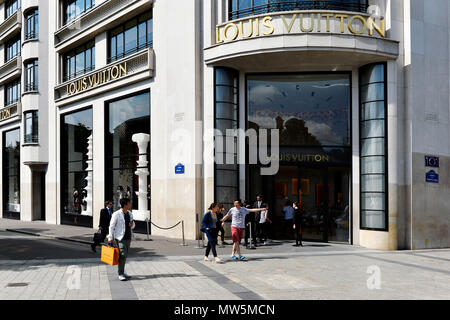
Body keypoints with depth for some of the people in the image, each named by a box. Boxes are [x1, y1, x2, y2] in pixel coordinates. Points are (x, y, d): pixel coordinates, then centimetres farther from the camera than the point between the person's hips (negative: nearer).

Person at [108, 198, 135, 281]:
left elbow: (133, 226, 21)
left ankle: (122, 272, 22)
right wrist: (110, 238, -8)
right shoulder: (116, 214, -10)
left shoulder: (130, 214, 11)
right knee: (122, 255, -12)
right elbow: (111, 226, -6)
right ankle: (120, 274, -7)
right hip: (120, 238, -7)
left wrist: (132, 224, -3)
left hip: (128, 238, 7)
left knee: (125, 256, 12)